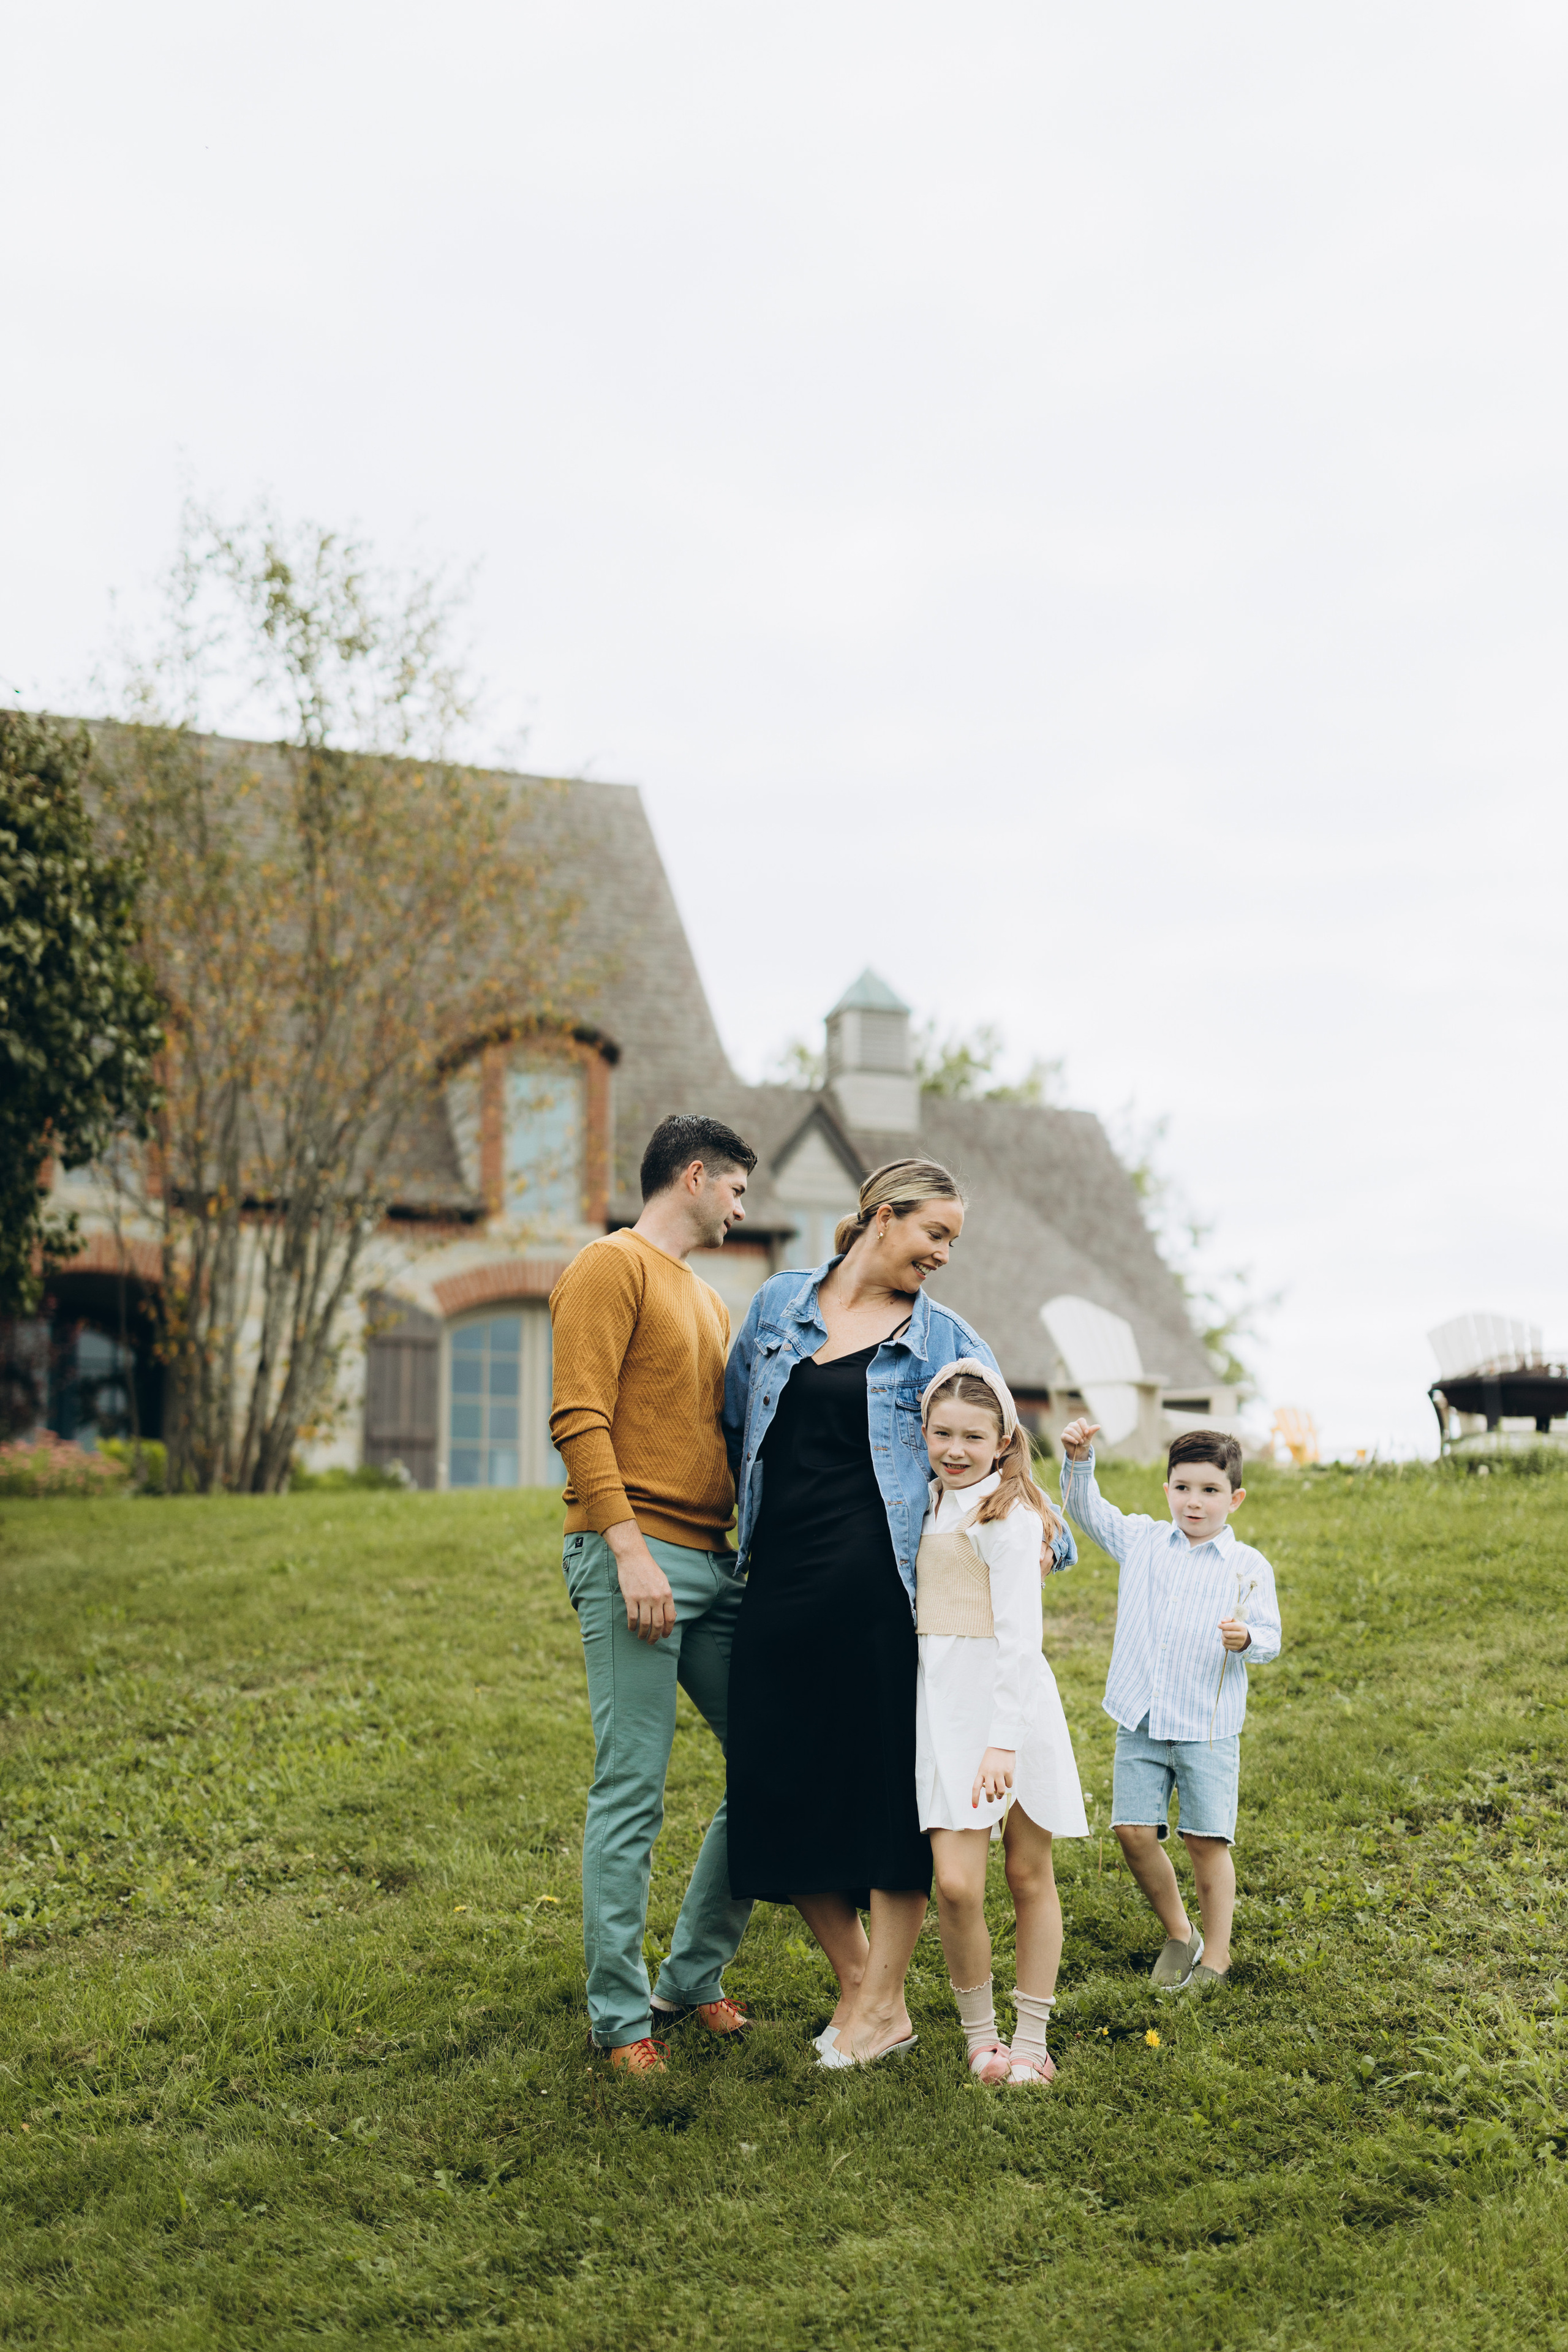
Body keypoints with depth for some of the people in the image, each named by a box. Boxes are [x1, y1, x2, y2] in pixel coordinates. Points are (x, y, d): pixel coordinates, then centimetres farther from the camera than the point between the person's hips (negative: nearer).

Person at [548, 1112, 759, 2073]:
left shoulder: (710, 1299, 25)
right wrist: (629, 1549, -20)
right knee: (632, 1796, -5)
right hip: (636, 1555, -9)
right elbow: (579, 1420, -13)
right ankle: (621, 2018, 5)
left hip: (713, 1561, 9)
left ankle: (694, 1977, 19)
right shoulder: (612, 1267, -3)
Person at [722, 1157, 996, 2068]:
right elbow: (735, 1425, 20)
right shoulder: (781, 1303, 11)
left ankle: (885, 2006, 13)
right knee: (783, 1787, 5)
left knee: (889, 1787, 0)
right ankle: (855, 1979, 22)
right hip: (782, 1584, 3)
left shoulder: (944, 1338, 6)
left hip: (883, 1588, -3)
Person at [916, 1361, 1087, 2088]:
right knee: (955, 1884, -7)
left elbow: (1020, 1636, -17)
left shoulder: (1009, 1515, -11)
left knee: (1029, 1877, 8)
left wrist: (1005, 1740, -23)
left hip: (1010, 1704, -5)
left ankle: (1030, 2040, 19)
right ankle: (977, 2033, 11)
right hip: (944, 1704, 5)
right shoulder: (933, 1504, 10)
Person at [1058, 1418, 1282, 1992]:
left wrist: (1246, 1639, -24)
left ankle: (1215, 1955, 16)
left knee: (1206, 1840, -1)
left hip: (1207, 1726, -3)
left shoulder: (1249, 1567, 0)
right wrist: (1079, 1460, -10)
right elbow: (1086, 1508, 7)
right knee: (1133, 1832, 0)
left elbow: (1269, 1638, -2)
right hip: (1140, 1723, 3)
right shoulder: (1141, 1540, 7)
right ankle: (1178, 1934, 22)